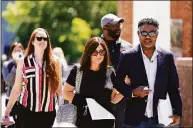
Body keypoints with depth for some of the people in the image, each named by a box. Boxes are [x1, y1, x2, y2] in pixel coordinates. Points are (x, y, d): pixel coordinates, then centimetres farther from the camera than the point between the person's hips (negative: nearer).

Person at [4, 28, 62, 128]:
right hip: (27, 110, -1)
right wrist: (7, 110, 2)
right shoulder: (23, 62, 3)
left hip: (48, 111, 1)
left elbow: (59, 88, 9)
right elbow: (17, 89, 5)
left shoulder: (54, 62, 5)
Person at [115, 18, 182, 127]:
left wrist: (177, 113, 0)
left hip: (159, 119, 2)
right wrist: (132, 92, -15)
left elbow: (174, 88, 7)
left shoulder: (167, 57, 5)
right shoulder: (128, 57, -1)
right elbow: (118, 83, 3)